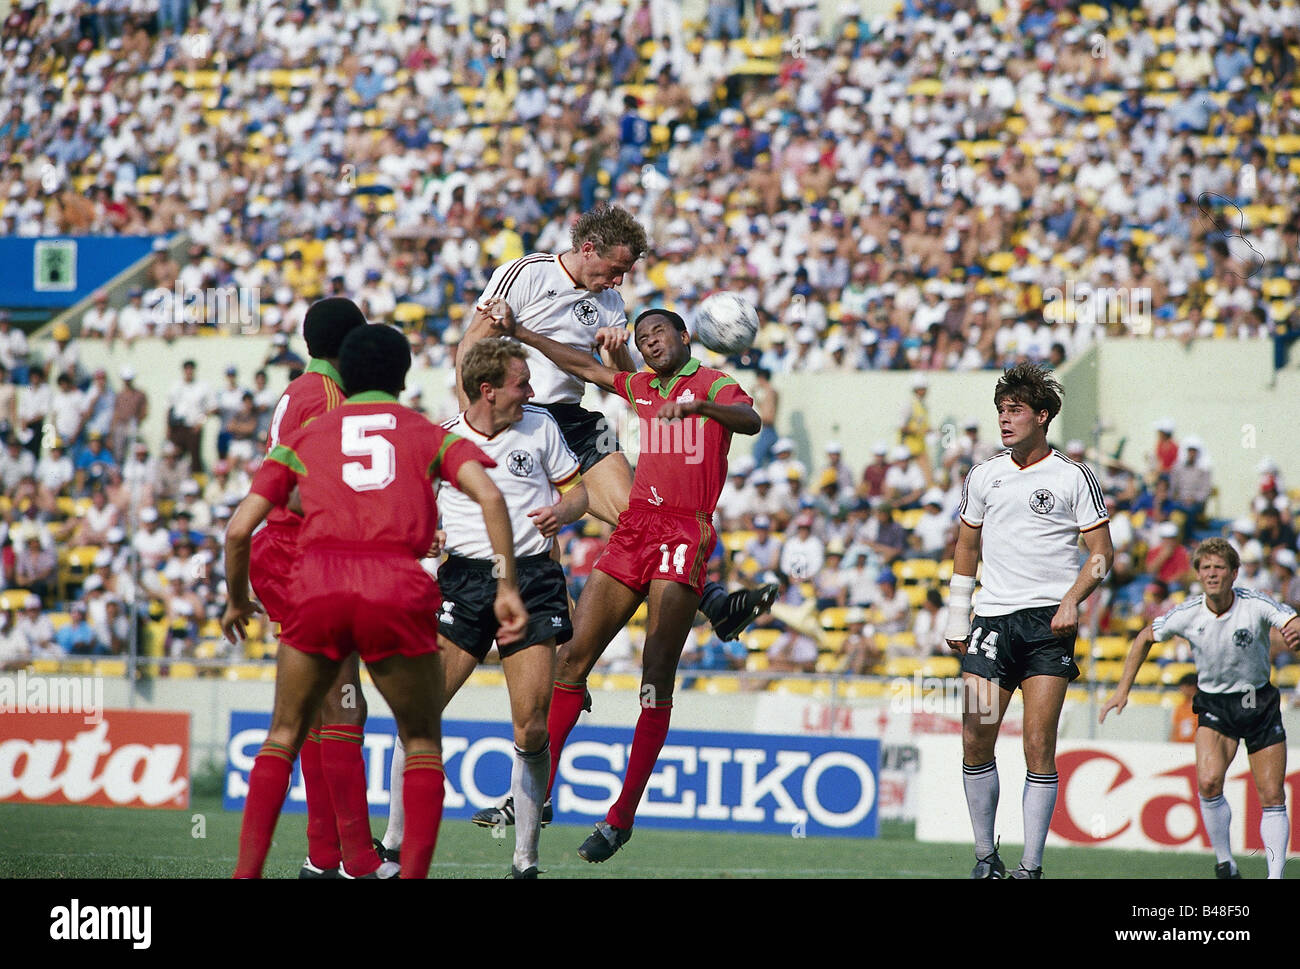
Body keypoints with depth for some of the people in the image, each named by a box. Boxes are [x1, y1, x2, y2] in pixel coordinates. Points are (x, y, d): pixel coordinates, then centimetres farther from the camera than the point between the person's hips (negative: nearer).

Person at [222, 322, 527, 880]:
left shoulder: (302, 439, 23)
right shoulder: (430, 436, 21)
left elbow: (240, 528, 16)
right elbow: (488, 496, 1)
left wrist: (237, 602, 31)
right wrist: (506, 588, 0)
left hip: (316, 588, 1)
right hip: (398, 593, -1)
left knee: (284, 735, 18)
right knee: (422, 742, 16)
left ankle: (247, 873, 9)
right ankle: (412, 875, 4)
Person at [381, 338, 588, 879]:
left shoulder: (540, 427, 8)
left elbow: (577, 491, 15)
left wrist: (562, 513, -7)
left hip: (531, 577, 0)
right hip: (463, 578, 0)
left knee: (531, 731, -6)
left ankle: (526, 860, 5)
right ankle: (394, 844, 2)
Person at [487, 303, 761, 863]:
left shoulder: (714, 384, -1)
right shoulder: (642, 388, 20)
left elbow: (750, 420, -21)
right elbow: (584, 366, 31)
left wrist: (699, 405, -40)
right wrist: (518, 333, 32)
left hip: (685, 535, -7)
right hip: (633, 531, 7)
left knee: (657, 679, -11)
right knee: (573, 656, 1)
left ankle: (622, 817, -11)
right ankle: (537, 792, 7)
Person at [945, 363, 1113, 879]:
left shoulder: (1073, 478, 1)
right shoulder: (983, 476, 13)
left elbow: (1101, 551, 2)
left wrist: (1071, 601, -13)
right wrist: (956, 619, 17)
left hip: (1048, 623, -4)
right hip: (993, 619, 4)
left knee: (1039, 747, -9)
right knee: (975, 739, -4)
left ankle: (1031, 866, -7)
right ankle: (985, 856, 9)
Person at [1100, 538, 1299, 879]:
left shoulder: (1256, 605, -18)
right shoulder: (1187, 614, -13)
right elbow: (1145, 638, 5)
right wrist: (1122, 690, 2)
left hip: (1259, 702, 0)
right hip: (1214, 704, 0)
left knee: (1272, 797, -2)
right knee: (1208, 782, -22)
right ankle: (1224, 861, -5)